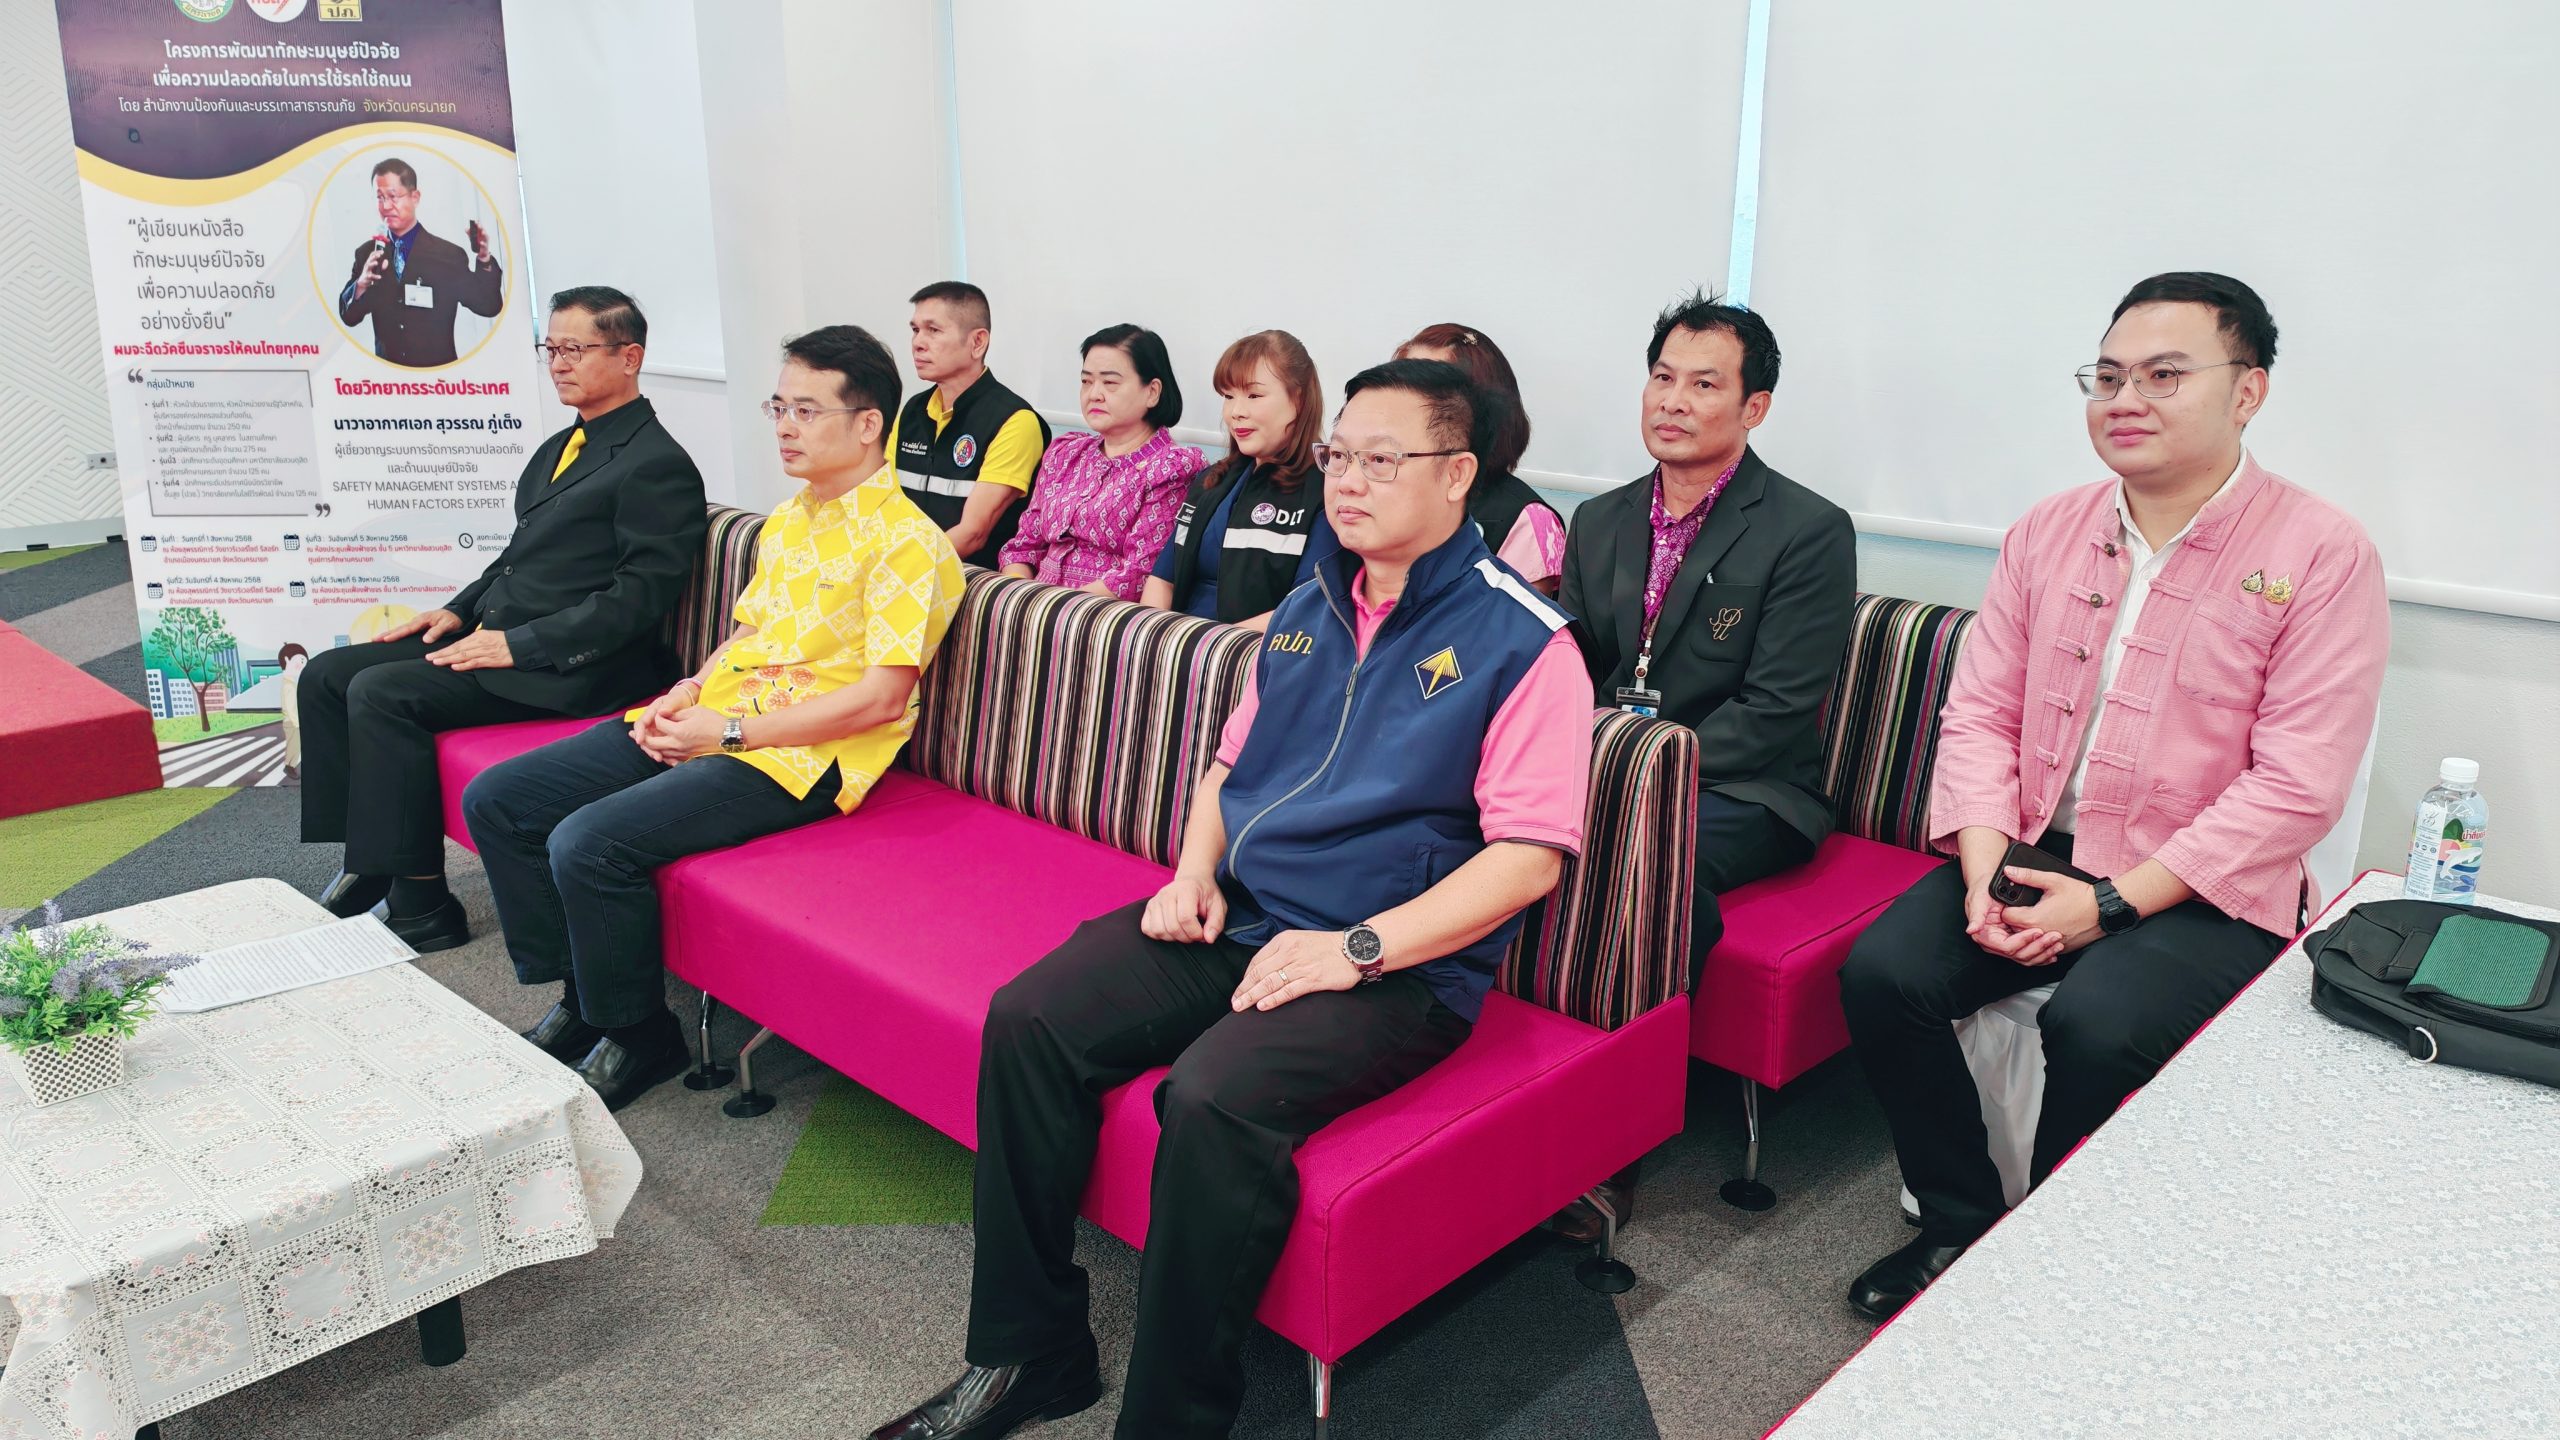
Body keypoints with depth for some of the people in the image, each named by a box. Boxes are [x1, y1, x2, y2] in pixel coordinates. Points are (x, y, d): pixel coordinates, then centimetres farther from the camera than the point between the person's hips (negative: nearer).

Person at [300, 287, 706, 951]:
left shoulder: (657, 465, -11)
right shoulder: (558, 449, 19)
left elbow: (640, 595, -19)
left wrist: (519, 643, -19)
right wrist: (460, 611, 9)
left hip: (565, 667, -10)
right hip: (496, 637, 10)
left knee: (380, 692, -22)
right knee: (326, 674, 3)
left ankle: (419, 903, -14)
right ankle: (365, 863, 7)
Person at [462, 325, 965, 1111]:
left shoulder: (907, 541, -13)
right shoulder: (788, 518, 17)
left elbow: (881, 698, -19)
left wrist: (728, 730, -17)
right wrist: (689, 691, 3)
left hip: (797, 757, -9)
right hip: (707, 727, 9)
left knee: (589, 842, -26)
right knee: (495, 800, 2)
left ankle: (640, 1035, -2)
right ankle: (582, 999, 12)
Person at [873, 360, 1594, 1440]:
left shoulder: (1521, 638, -7)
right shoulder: (1307, 610, 15)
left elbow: (1529, 855, -13)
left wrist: (1357, 948, -20)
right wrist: (1193, 872, 5)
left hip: (1399, 964, -6)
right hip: (1234, 913, 7)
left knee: (1215, 1099, -32)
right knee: (1028, 1023, -11)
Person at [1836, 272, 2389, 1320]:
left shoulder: (2323, 555, -8)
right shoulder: (2048, 532, 8)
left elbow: (2297, 787, -13)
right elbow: (1979, 713, 7)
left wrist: (2111, 903, -18)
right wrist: (1985, 868, -10)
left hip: (2202, 891, -4)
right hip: (2029, 852, 5)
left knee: (2094, 1026, -31)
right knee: (1881, 973, -17)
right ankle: (1961, 1226, 5)